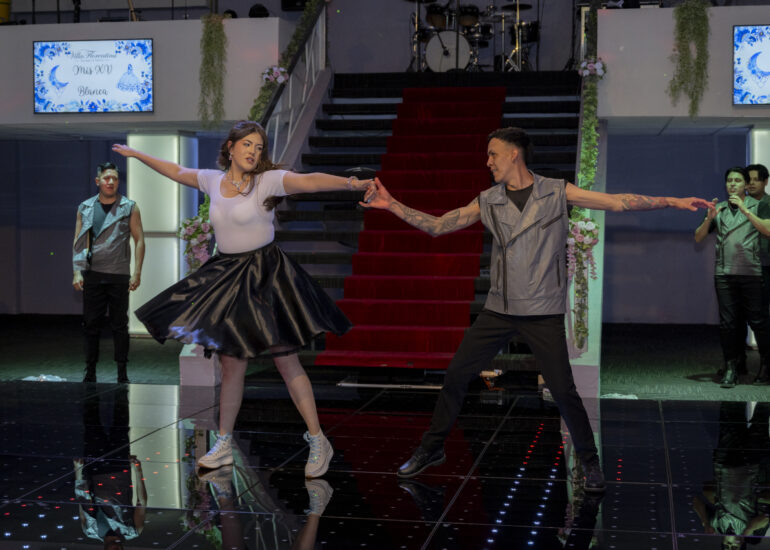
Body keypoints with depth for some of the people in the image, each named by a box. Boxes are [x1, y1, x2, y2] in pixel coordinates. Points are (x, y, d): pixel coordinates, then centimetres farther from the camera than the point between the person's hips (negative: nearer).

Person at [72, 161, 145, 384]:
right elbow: (78, 241, 10)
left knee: (120, 325, 2)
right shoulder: (85, 208, 10)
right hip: (92, 275, 2)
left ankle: (122, 374, 8)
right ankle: (90, 372, 11)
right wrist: (77, 272, -1)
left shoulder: (129, 207, 4)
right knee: (91, 324, 4)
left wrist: (137, 273, -6)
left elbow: (139, 240, 2)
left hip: (119, 275, -2)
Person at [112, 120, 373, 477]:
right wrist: (138, 155, 33)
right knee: (231, 363, 10)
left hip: (265, 275, -5)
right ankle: (224, 446, 21)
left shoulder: (268, 181, -9)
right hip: (226, 274, 5)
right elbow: (177, 172, 24)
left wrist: (348, 183, -40)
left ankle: (318, 442, 5)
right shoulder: (213, 180, 6)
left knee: (286, 360, -4)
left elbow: (309, 181, -25)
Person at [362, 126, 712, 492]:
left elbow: (617, 202, -7)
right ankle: (432, 448, 21)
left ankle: (590, 461, 16)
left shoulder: (557, 193, -4)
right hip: (499, 310, 3)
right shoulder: (487, 202, 5)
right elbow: (437, 226, 6)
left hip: (544, 313, -3)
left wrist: (672, 202, -14)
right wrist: (392, 205, -3)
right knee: (456, 375, 3)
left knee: (562, 390, -6)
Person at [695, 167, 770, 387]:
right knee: (728, 322, 0)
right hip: (724, 274, 3)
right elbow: (698, 238, 12)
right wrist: (709, 218, -6)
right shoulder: (719, 209, 15)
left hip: (751, 273, -3)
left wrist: (745, 210, -16)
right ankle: (730, 369, 4)